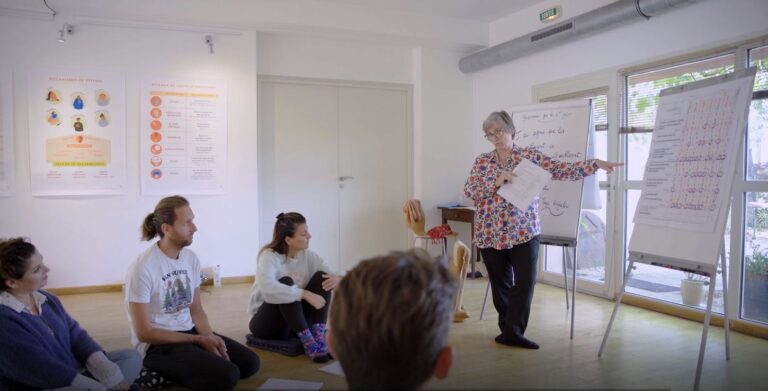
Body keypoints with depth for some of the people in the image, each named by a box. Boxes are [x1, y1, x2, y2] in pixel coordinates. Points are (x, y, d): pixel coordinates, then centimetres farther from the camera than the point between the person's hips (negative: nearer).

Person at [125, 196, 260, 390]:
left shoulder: (191, 258, 2)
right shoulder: (142, 268, -19)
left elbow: (196, 310, 9)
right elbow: (144, 332, -16)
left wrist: (210, 337, -12)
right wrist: (199, 340, -17)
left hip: (189, 332, 7)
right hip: (157, 344, -7)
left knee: (249, 362, -3)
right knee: (227, 375, -24)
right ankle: (164, 372, 0)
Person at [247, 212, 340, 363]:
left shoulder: (308, 255, -2)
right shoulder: (269, 256, -20)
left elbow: (330, 276, -7)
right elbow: (267, 288, -40)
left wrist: (337, 279, -33)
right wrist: (305, 294, -46)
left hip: (297, 320, 5)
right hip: (265, 322, -5)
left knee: (322, 278, -16)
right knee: (286, 282, -33)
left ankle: (319, 338, -25)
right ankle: (308, 343, -33)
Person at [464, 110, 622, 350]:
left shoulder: (530, 156, 2)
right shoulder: (482, 162, 5)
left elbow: (562, 170, -4)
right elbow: (468, 191, -4)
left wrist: (595, 164, -14)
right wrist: (496, 181, -17)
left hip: (524, 231, -1)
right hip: (490, 233, 1)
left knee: (526, 281, -7)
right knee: (500, 282, 9)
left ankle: (512, 331, 4)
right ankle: (509, 328, 25)